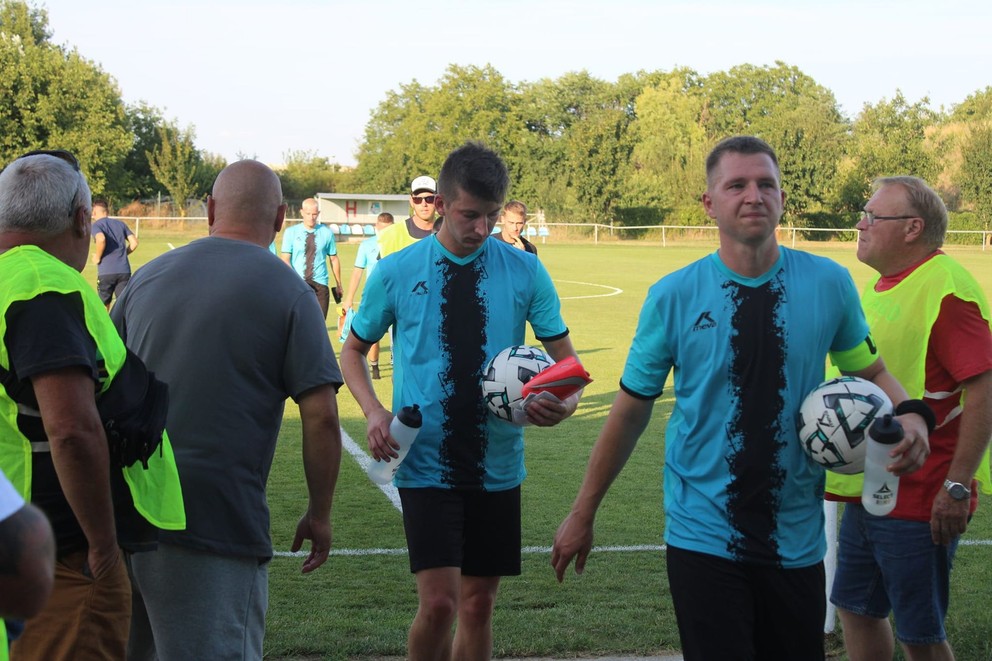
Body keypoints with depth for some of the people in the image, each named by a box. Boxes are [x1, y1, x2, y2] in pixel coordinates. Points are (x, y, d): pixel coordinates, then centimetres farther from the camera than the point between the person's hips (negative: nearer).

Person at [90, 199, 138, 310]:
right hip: (124, 270, 3)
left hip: (106, 272, -3)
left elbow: (101, 239, -20)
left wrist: (97, 257, -6)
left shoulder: (96, 225, 0)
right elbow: (134, 242, 8)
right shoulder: (121, 223, 15)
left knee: (104, 305, 11)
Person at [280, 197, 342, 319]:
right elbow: (285, 259, -3)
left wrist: (338, 284, 15)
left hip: (319, 284, 0)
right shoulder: (291, 232, 3)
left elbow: (334, 259, 12)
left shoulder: (326, 232, 4)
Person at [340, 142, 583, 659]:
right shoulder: (395, 273, -3)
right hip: (425, 465, -2)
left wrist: (566, 402, -19)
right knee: (439, 602, -13)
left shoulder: (525, 273, -1)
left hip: (498, 466, 2)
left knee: (478, 603, 11)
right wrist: (374, 412, -8)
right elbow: (353, 350, 11)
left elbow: (565, 358, 4)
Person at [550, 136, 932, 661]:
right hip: (703, 536, -2)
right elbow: (631, 408, 3)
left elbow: (869, 371, 13)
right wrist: (582, 514, 8)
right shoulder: (674, 296, -6)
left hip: (797, 537, 2)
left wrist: (909, 414, -10)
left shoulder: (829, 284, -2)